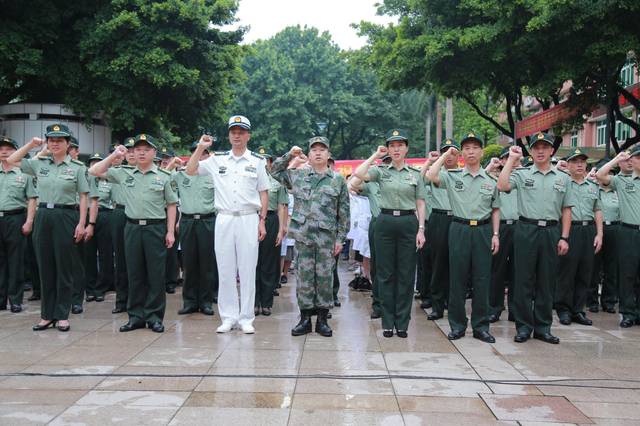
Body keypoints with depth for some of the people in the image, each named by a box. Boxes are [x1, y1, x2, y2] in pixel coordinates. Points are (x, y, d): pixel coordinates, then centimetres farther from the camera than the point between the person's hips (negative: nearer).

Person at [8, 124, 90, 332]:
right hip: (43, 216, 4)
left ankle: (62, 315, 11)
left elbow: (83, 197, -2)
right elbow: (11, 160, 12)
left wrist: (82, 223, -9)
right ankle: (47, 314, 16)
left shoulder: (77, 167, -1)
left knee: (64, 268, 2)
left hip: (66, 217, -3)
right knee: (45, 268, 7)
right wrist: (31, 144, 5)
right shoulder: (39, 164, 8)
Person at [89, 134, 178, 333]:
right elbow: (95, 171, 9)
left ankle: (155, 316, 9)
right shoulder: (124, 173, 8)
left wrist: (170, 231, -1)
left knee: (156, 274, 1)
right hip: (132, 227, 2)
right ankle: (136, 316, 15)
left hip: (156, 228, -2)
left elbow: (171, 205, 5)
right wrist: (114, 156, 1)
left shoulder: (164, 176, 3)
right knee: (135, 274, 7)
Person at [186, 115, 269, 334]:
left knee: (247, 270, 1)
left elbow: (263, 193, 6)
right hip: (224, 219, 2)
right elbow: (190, 171, 9)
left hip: (249, 219, -2)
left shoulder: (257, 161, 5)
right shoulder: (218, 159, 8)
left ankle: (246, 318, 8)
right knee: (225, 270, 4)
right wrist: (200, 148, 0)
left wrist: (262, 221, 0)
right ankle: (228, 317, 13)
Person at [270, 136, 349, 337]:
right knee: (304, 276, 4)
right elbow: (275, 171, 20)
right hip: (303, 235, 1)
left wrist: (340, 238, 1)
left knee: (325, 277, 4)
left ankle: (322, 319, 13)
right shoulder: (297, 175, 9)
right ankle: (305, 319, 13)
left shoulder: (338, 180, 5)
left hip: (327, 237, -1)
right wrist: (289, 155, 9)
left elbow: (343, 212, 5)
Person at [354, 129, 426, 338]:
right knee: (386, 273, 4)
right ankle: (388, 322, 12)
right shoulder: (381, 171, 5)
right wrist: (376, 155, -6)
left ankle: (402, 322, 12)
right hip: (385, 222, 0)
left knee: (406, 274, 3)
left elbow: (420, 204, 7)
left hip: (408, 222, 1)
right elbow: (359, 173, -14)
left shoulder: (415, 174, 9)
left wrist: (421, 229, -3)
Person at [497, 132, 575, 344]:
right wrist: (512, 159, -11)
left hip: (551, 232, 2)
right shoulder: (522, 174, 3)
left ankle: (543, 327, 17)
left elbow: (566, 210, 11)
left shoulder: (563, 178, 10)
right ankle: (523, 326, 10)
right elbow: (502, 186, -15)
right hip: (526, 229, -2)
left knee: (547, 281, 8)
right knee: (524, 280, 2)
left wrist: (564, 237, 3)